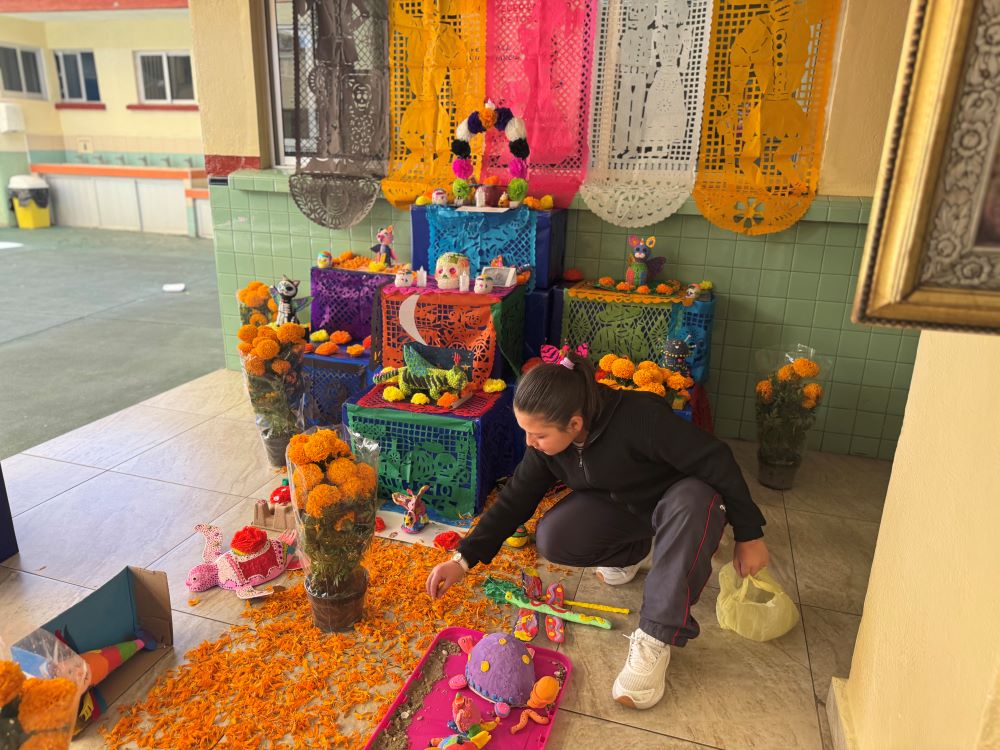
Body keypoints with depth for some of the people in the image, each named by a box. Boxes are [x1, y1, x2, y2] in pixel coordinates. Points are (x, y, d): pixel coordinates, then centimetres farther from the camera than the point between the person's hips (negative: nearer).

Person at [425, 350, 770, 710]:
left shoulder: (641, 417, -36)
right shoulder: (545, 443, -17)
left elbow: (717, 461, -28)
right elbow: (514, 500, -9)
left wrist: (749, 534, -18)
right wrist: (463, 559, -17)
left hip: (680, 501, -4)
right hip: (619, 507, 4)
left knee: (696, 502, -41)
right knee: (551, 539, -23)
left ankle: (655, 639, -32)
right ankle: (629, 552, 8)